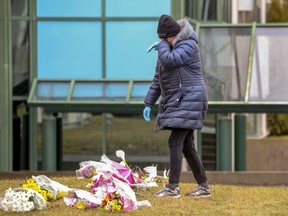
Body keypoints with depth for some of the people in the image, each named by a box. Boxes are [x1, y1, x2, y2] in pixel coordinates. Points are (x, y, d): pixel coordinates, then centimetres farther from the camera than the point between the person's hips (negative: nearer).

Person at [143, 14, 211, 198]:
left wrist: (162, 45, -9)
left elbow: (170, 60, -28)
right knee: (186, 146, 8)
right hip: (176, 101, 9)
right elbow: (158, 79, 22)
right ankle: (204, 186, 13)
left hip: (188, 99, -9)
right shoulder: (168, 49, 18)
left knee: (175, 142, -14)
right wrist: (149, 103, 17)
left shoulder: (188, 45, -10)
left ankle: (173, 187, -14)